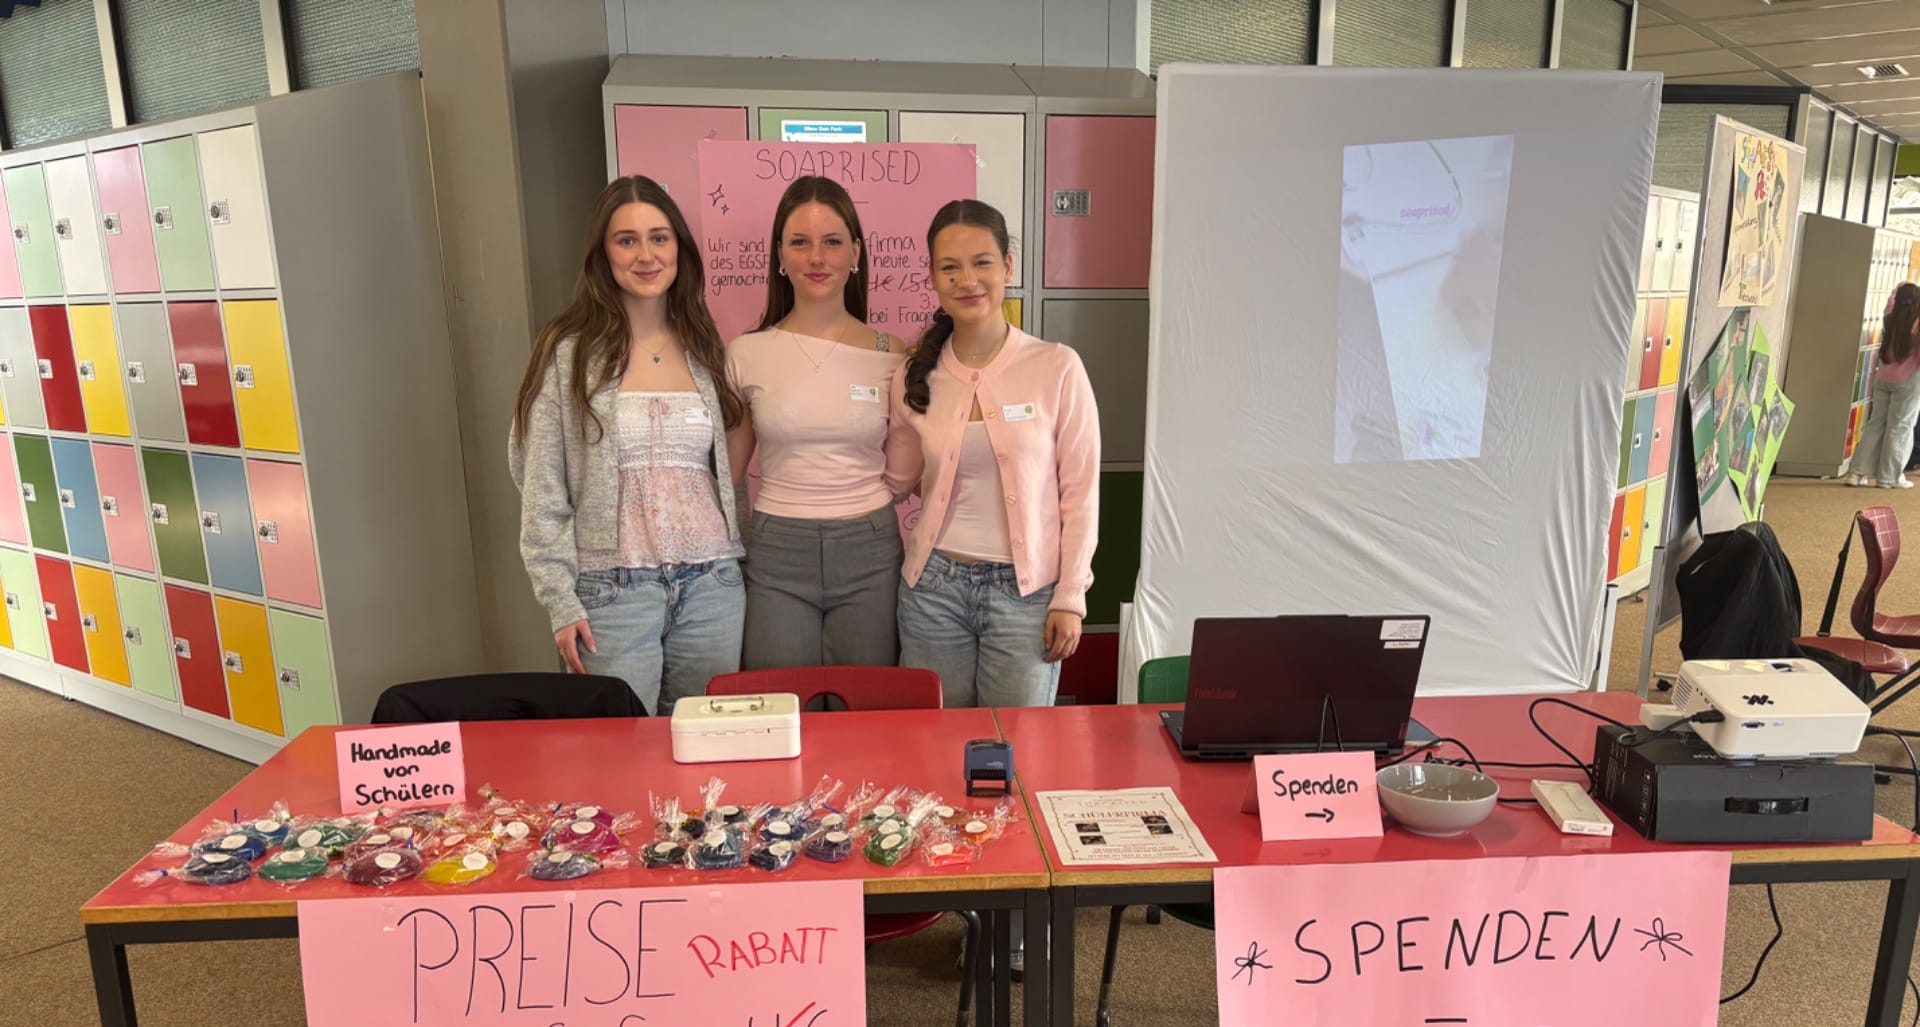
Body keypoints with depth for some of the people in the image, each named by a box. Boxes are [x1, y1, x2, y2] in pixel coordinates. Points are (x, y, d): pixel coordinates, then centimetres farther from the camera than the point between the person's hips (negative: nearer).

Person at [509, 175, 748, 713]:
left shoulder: (706, 347, 9)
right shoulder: (568, 353, -3)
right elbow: (540, 488, -3)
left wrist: (729, 568, 8)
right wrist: (561, 601, -7)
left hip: (711, 586, 3)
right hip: (613, 588, -3)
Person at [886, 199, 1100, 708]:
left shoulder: (1057, 367, -6)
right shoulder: (916, 377, 2)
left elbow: (1080, 490, -3)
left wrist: (1069, 598, -5)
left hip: (1026, 590, -2)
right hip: (934, 587, 2)